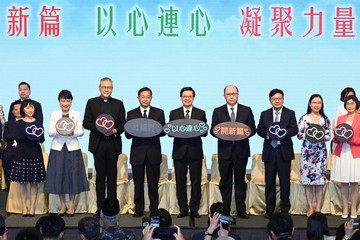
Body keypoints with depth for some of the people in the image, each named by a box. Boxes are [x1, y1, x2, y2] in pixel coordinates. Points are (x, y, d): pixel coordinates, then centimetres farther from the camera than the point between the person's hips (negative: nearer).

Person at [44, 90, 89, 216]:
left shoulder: (77, 114, 5)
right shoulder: (54, 115, 6)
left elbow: (81, 131, 1)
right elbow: (50, 132, 0)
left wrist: (72, 133, -19)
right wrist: (58, 131, -20)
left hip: (73, 148, 0)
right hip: (58, 148, 1)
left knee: (73, 175, 1)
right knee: (58, 175, 2)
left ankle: (71, 204, 13)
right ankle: (62, 204, 15)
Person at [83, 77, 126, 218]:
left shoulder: (118, 104, 9)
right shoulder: (92, 103, 7)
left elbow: (123, 124, 7)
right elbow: (86, 123, 2)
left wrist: (115, 130, -13)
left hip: (113, 144, 0)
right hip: (98, 144, 0)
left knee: (112, 176, 2)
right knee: (100, 176, 4)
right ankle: (100, 207, 9)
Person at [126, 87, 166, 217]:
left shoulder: (159, 113, 8)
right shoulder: (131, 114, 9)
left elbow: (163, 131, 2)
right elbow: (127, 134, 3)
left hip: (153, 152, 0)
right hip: (137, 152, 1)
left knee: (153, 183, 2)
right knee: (138, 183, 4)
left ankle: (154, 209, 10)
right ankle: (139, 209, 13)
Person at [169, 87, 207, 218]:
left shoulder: (201, 113, 9)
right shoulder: (174, 113, 10)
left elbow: (205, 132, 2)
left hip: (195, 151, 0)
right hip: (179, 151, 0)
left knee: (196, 181, 1)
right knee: (180, 181, 3)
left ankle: (194, 209, 8)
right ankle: (183, 209, 12)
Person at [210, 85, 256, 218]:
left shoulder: (247, 111, 6)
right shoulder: (218, 112, 5)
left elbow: (253, 129, 4)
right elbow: (213, 130, 3)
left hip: (241, 151, 0)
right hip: (225, 151, 0)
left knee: (240, 181, 6)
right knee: (225, 182, 5)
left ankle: (241, 210, 13)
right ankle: (225, 211, 12)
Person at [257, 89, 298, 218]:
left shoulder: (290, 113, 5)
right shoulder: (264, 114, 11)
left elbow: (294, 130, -5)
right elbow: (259, 130, 4)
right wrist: (267, 134, -16)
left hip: (284, 151, -2)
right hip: (269, 151, 2)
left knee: (285, 181, 1)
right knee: (269, 181, 4)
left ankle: (285, 208, 10)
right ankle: (270, 209, 12)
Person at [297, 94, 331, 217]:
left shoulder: (325, 119, 8)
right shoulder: (304, 118, 4)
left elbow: (329, 136, 6)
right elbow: (299, 135, 1)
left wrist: (322, 137, -14)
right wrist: (307, 135, -17)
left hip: (321, 152, 1)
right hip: (307, 152, -1)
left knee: (320, 181, 0)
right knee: (307, 180, 0)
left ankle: (318, 208, 7)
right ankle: (310, 208, 8)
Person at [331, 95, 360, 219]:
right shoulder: (340, 118, 13)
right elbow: (335, 139, 14)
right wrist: (337, 137, -7)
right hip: (341, 154, 3)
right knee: (343, 183, 2)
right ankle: (345, 208, 9)